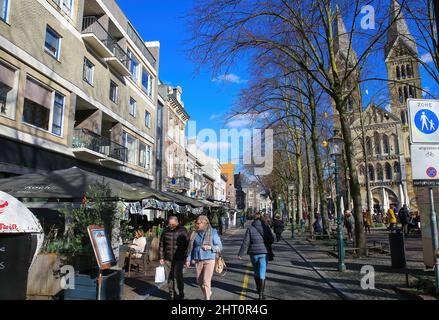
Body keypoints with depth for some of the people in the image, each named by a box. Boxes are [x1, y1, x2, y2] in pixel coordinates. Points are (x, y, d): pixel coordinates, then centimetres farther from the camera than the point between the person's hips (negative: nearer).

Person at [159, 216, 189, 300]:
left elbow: (187, 244, -1)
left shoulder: (182, 230, -4)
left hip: (179, 258, -3)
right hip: (168, 259, 3)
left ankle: (181, 294, 13)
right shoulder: (165, 231, 3)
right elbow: (161, 245, 9)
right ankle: (173, 296, 22)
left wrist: (187, 257, -4)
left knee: (178, 275, -9)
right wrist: (161, 257, 6)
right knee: (170, 278, 7)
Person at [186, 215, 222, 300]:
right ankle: (208, 293, 41)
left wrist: (210, 247, -22)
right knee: (199, 282, 13)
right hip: (198, 261, 4)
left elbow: (219, 247, -6)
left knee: (206, 282, -9)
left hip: (209, 260, -4)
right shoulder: (194, 233, 1)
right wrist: (188, 259, 5)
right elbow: (191, 247, 9)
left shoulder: (213, 232, -8)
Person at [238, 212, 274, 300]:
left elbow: (245, 242, -10)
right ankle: (261, 294, -8)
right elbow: (272, 240, 2)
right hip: (264, 253, 0)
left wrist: (240, 254, -4)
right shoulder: (266, 227, -3)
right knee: (262, 273, -1)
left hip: (254, 253, 1)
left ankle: (259, 290, 33)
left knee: (256, 272, 20)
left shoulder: (250, 228, -7)